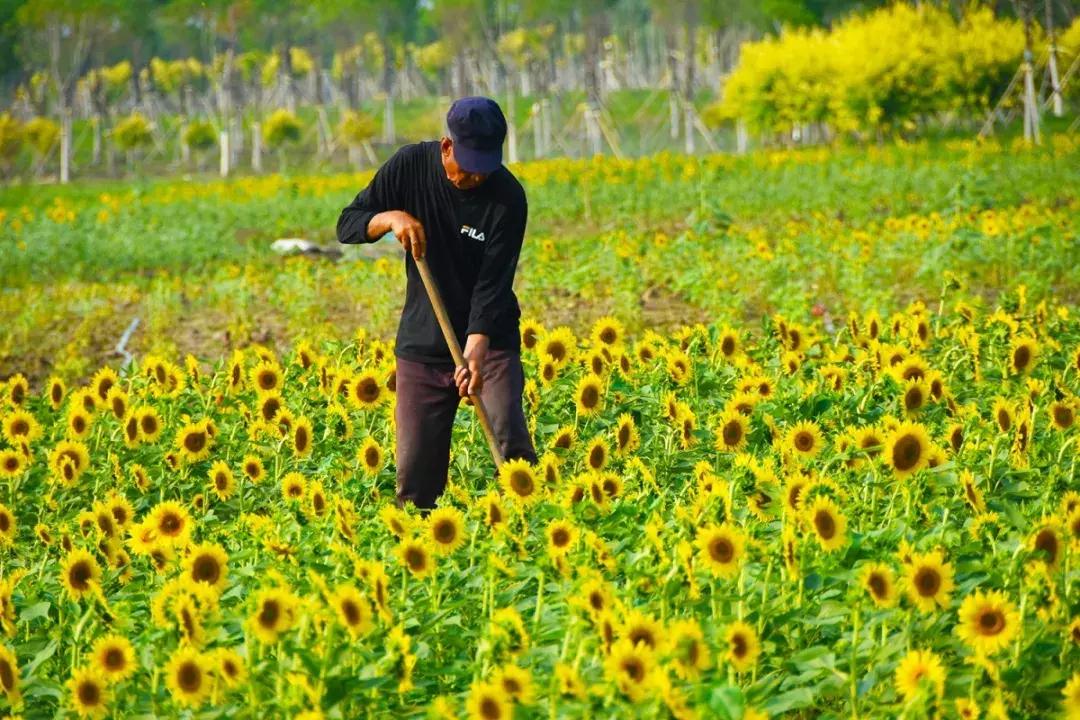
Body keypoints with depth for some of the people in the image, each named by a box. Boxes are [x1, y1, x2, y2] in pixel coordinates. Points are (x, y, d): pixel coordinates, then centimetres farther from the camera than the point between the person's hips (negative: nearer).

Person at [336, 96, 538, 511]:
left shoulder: (507, 196, -14)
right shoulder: (411, 166, -5)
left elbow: (493, 284, -19)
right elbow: (347, 226, 1)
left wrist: (475, 351, -32)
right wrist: (391, 218, -20)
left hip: (489, 339, -2)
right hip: (422, 342, 2)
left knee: (510, 441, -19)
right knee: (415, 466, 0)